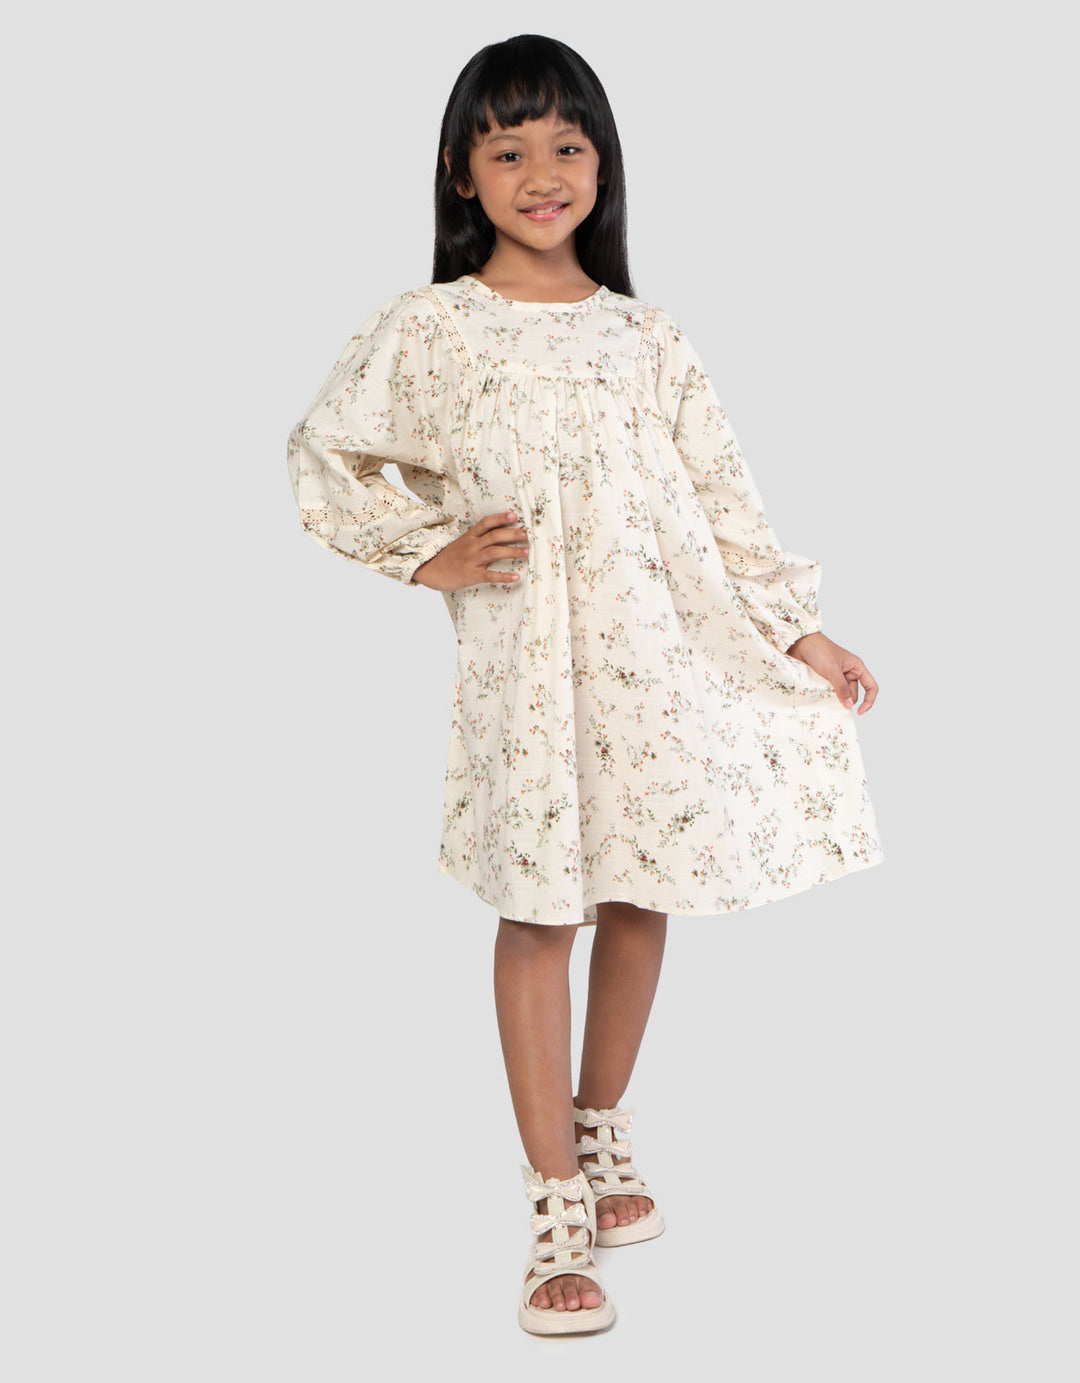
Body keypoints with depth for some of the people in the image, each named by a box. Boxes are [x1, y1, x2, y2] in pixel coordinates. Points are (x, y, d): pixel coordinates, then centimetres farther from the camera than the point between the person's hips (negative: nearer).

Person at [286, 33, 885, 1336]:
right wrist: (429, 553, -2)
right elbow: (323, 455, 8)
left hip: (665, 645, 4)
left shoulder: (645, 335, 9)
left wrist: (798, 632, 8)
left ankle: (601, 1129, 33)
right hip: (527, 654, -3)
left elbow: (722, 492, 10)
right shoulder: (428, 327, 0)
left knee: (641, 898, 11)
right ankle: (558, 1205, 8)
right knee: (540, 912, -1)